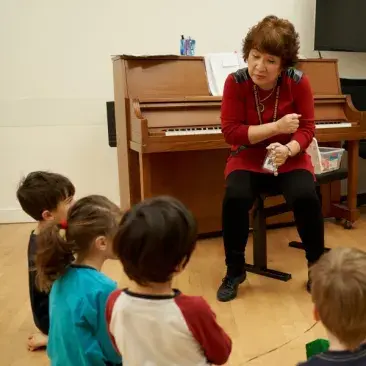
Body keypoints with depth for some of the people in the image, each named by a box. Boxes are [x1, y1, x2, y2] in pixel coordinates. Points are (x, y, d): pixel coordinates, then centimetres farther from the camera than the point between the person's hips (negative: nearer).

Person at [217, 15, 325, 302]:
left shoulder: (298, 82, -9)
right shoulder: (236, 82, -11)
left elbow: (307, 128, -6)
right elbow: (231, 132, -14)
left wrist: (288, 150, -28)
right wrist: (277, 126, -20)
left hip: (290, 158, 1)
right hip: (248, 159, 0)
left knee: (306, 196, -29)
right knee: (235, 198, -30)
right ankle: (235, 271, -5)